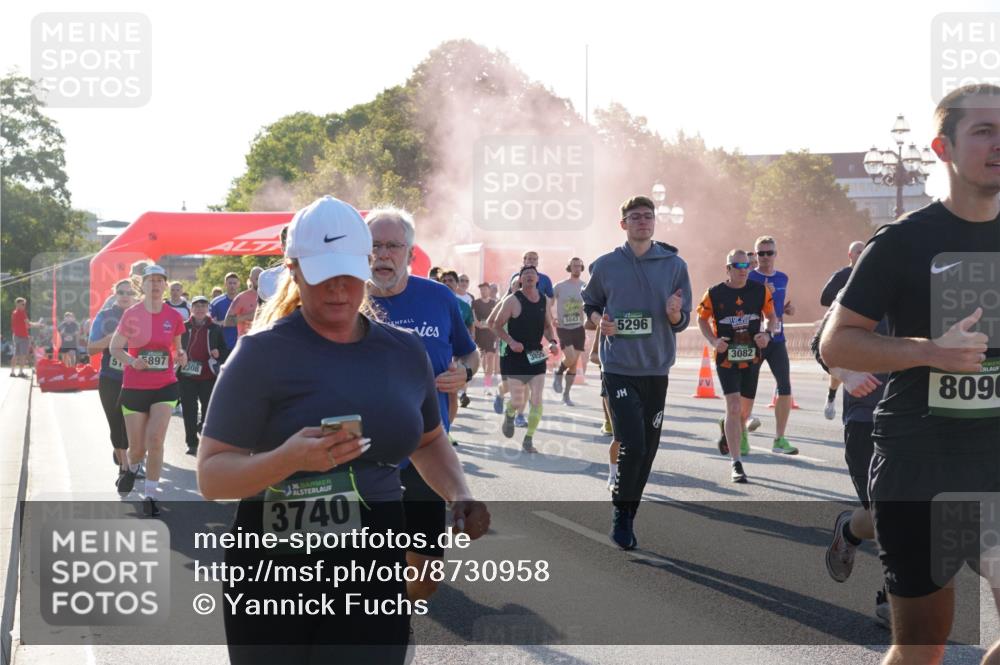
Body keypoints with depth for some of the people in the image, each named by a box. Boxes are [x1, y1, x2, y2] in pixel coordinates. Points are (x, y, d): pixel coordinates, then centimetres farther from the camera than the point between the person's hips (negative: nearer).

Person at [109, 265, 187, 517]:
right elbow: (115, 348, 1)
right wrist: (132, 361, -18)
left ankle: (150, 494, -1)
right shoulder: (131, 314, -6)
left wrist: (180, 355, -10)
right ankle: (132, 469, 44)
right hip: (134, 388, 0)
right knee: (137, 447, 6)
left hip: (165, 386, 1)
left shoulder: (173, 316, 0)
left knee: (156, 439, -14)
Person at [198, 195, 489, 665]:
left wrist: (460, 495, 6)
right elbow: (211, 476, -11)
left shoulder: (405, 351, 7)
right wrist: (289, 459, -28)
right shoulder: (263, 354, -9)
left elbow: (428, 440, 25)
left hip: (374, 575, 3)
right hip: (274, 581, -3)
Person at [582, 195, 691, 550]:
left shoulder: (674, 265, 3)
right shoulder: (605, 265, 1)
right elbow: (589, 304, 16)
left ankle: (626, 517, 23)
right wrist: (599, 321, -5)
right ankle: (621, 513, 5)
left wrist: (675, 313, -17)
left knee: (647, 449, 7)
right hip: (618, 368, -2)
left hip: (656, 369, 2)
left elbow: (683, 322, 6)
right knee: (632, 445, -14)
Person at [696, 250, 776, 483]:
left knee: (744, 409, 14)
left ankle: (731, 434, 47)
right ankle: (737, 464, -12)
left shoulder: (760, 291, -1)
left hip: (752, 357, 3)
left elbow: (770, 315, 11)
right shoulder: (714, 294, -7)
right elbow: (702, 318, 7)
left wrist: (767, 333, -9)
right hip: (726, 357, -3)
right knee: (734, 407, -15)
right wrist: (713, 341, -10)